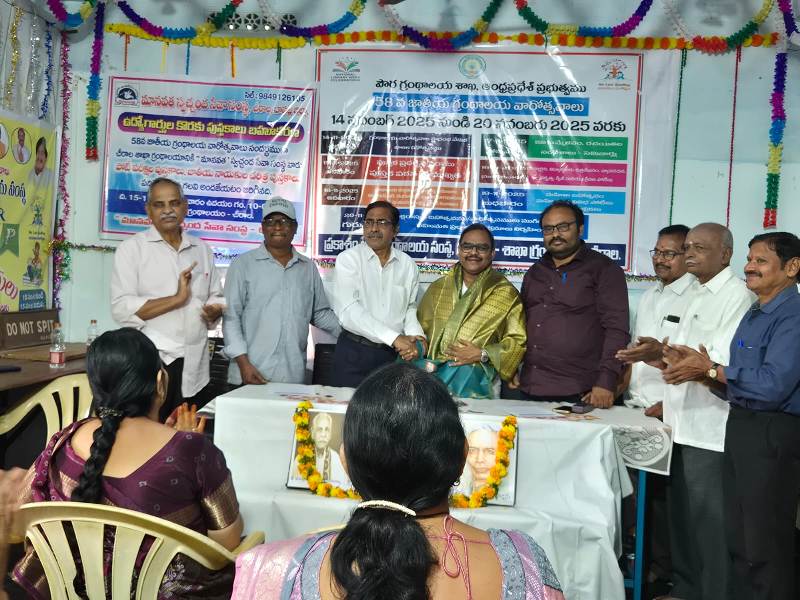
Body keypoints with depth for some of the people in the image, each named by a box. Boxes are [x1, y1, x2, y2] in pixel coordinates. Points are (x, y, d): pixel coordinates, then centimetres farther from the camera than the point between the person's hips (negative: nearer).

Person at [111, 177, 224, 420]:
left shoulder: (201, 249, 14)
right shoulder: (132, 248, 0)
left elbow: (216, 298, 20)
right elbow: (122, 309, -10)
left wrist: (214, 310, -3)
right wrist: (176, 299, -17)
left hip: (195, 367, 4)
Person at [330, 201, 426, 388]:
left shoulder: (408, 264, 5)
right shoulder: (348, 259, -6)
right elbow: (348, 311, -17)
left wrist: (415, 335, -7)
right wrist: (394, 338, -22)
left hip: (396, 353, 3)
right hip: (354, 352, -3)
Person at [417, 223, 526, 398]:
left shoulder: (506, 293, 6)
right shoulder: (438, 287, 19)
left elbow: (518, 340, 2)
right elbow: (421, 327, 22)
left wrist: (482, 355, -9)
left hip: (474, 374, -1)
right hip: (433, 370, 1)